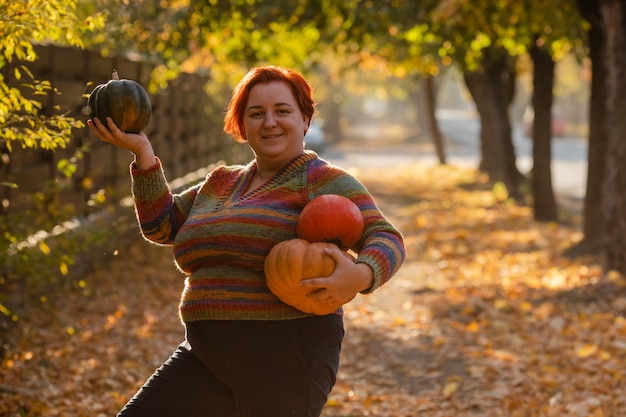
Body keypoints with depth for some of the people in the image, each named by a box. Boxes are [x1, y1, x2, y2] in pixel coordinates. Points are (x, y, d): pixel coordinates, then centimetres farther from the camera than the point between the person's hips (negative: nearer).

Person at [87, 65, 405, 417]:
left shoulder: (323, 182, -3)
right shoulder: (222, 183, 18)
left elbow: (386, 240, -10)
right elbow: (161, 224, 16)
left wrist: (360, 276, -32)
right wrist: (142, 151, 6)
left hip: (288, 355, -6)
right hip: (206, 356, 7)